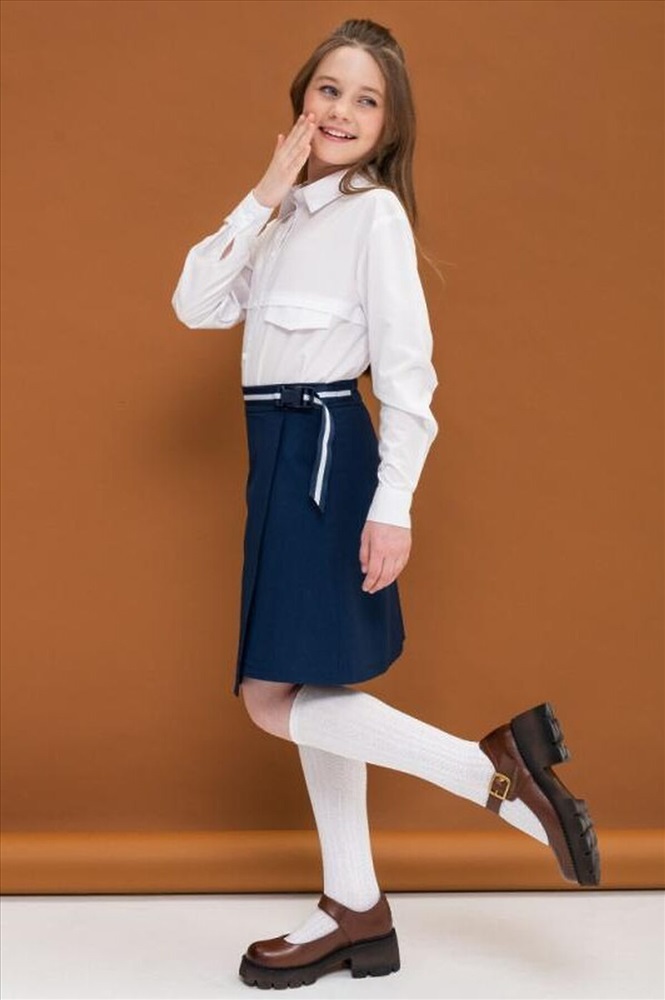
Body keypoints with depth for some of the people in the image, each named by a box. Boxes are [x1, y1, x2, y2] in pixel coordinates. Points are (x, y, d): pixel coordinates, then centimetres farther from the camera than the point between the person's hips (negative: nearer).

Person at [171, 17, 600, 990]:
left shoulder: (375, 212, -8)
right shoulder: (287, 211, 15)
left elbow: (407, 368, -14)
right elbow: (196, 306, 3)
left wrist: (394, 505, -20)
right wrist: (264, 195, -4)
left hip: (327, 453, -8)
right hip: (283, 454, 8)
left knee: (273, 698, -10)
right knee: (307, 693, 10)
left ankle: (495, 769, -6)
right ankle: (356, 911, 21)